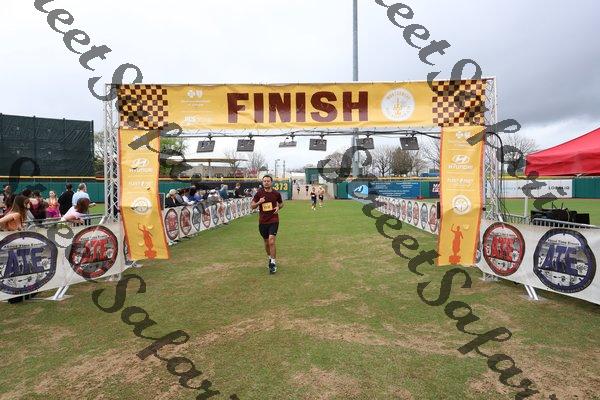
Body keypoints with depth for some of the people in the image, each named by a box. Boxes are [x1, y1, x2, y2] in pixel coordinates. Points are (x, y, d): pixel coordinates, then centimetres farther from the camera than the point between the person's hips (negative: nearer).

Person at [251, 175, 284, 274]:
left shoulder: (276, 193, -2)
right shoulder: (259, 193, -2)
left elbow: (281, 203, 16)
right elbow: (252, 206, 4)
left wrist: (278, 207, -6)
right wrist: (258, 202, -17)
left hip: (273, 220, -2)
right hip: (262, 221, 2)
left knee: (271, 241, -16)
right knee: (266, 242, 14)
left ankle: (273, 263, -6)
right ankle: (270, 258, 38)